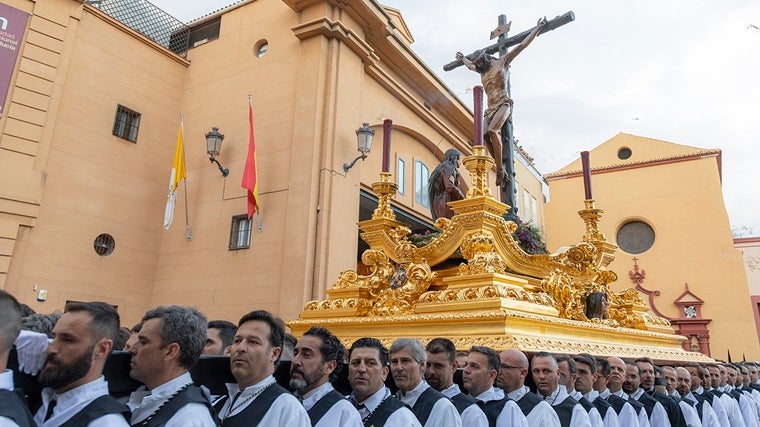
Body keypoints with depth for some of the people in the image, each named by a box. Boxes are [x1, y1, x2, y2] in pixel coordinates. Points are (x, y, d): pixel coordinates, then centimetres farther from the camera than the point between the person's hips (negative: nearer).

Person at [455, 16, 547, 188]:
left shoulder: (502, 62, 8)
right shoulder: (482, 71, 26)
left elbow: (523, 45, 10)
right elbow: (470, 65, 50)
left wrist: (538, 27, 12)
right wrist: (463, 58, 64)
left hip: (503, 104, -6)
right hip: (490, 108, 6)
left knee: (492, 130, -32)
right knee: (485, 135, -24)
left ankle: (500, 169, -30)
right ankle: (502, 170, -25)